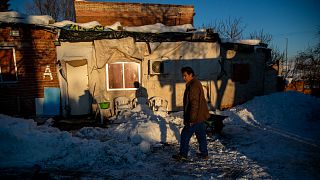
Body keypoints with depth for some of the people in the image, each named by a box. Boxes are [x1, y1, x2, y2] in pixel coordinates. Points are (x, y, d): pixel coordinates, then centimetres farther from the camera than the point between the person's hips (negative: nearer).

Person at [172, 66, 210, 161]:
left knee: (185, 134, -1)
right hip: (200, 116, 10)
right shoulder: (196, 84, 14)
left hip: (196, 117, -10)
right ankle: (204, 153, 27)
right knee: (201, 135, 17)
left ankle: (183, 154, 8)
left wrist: (192, 119, -23)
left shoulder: (194, 86, -20)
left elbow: (194, 104, -24)